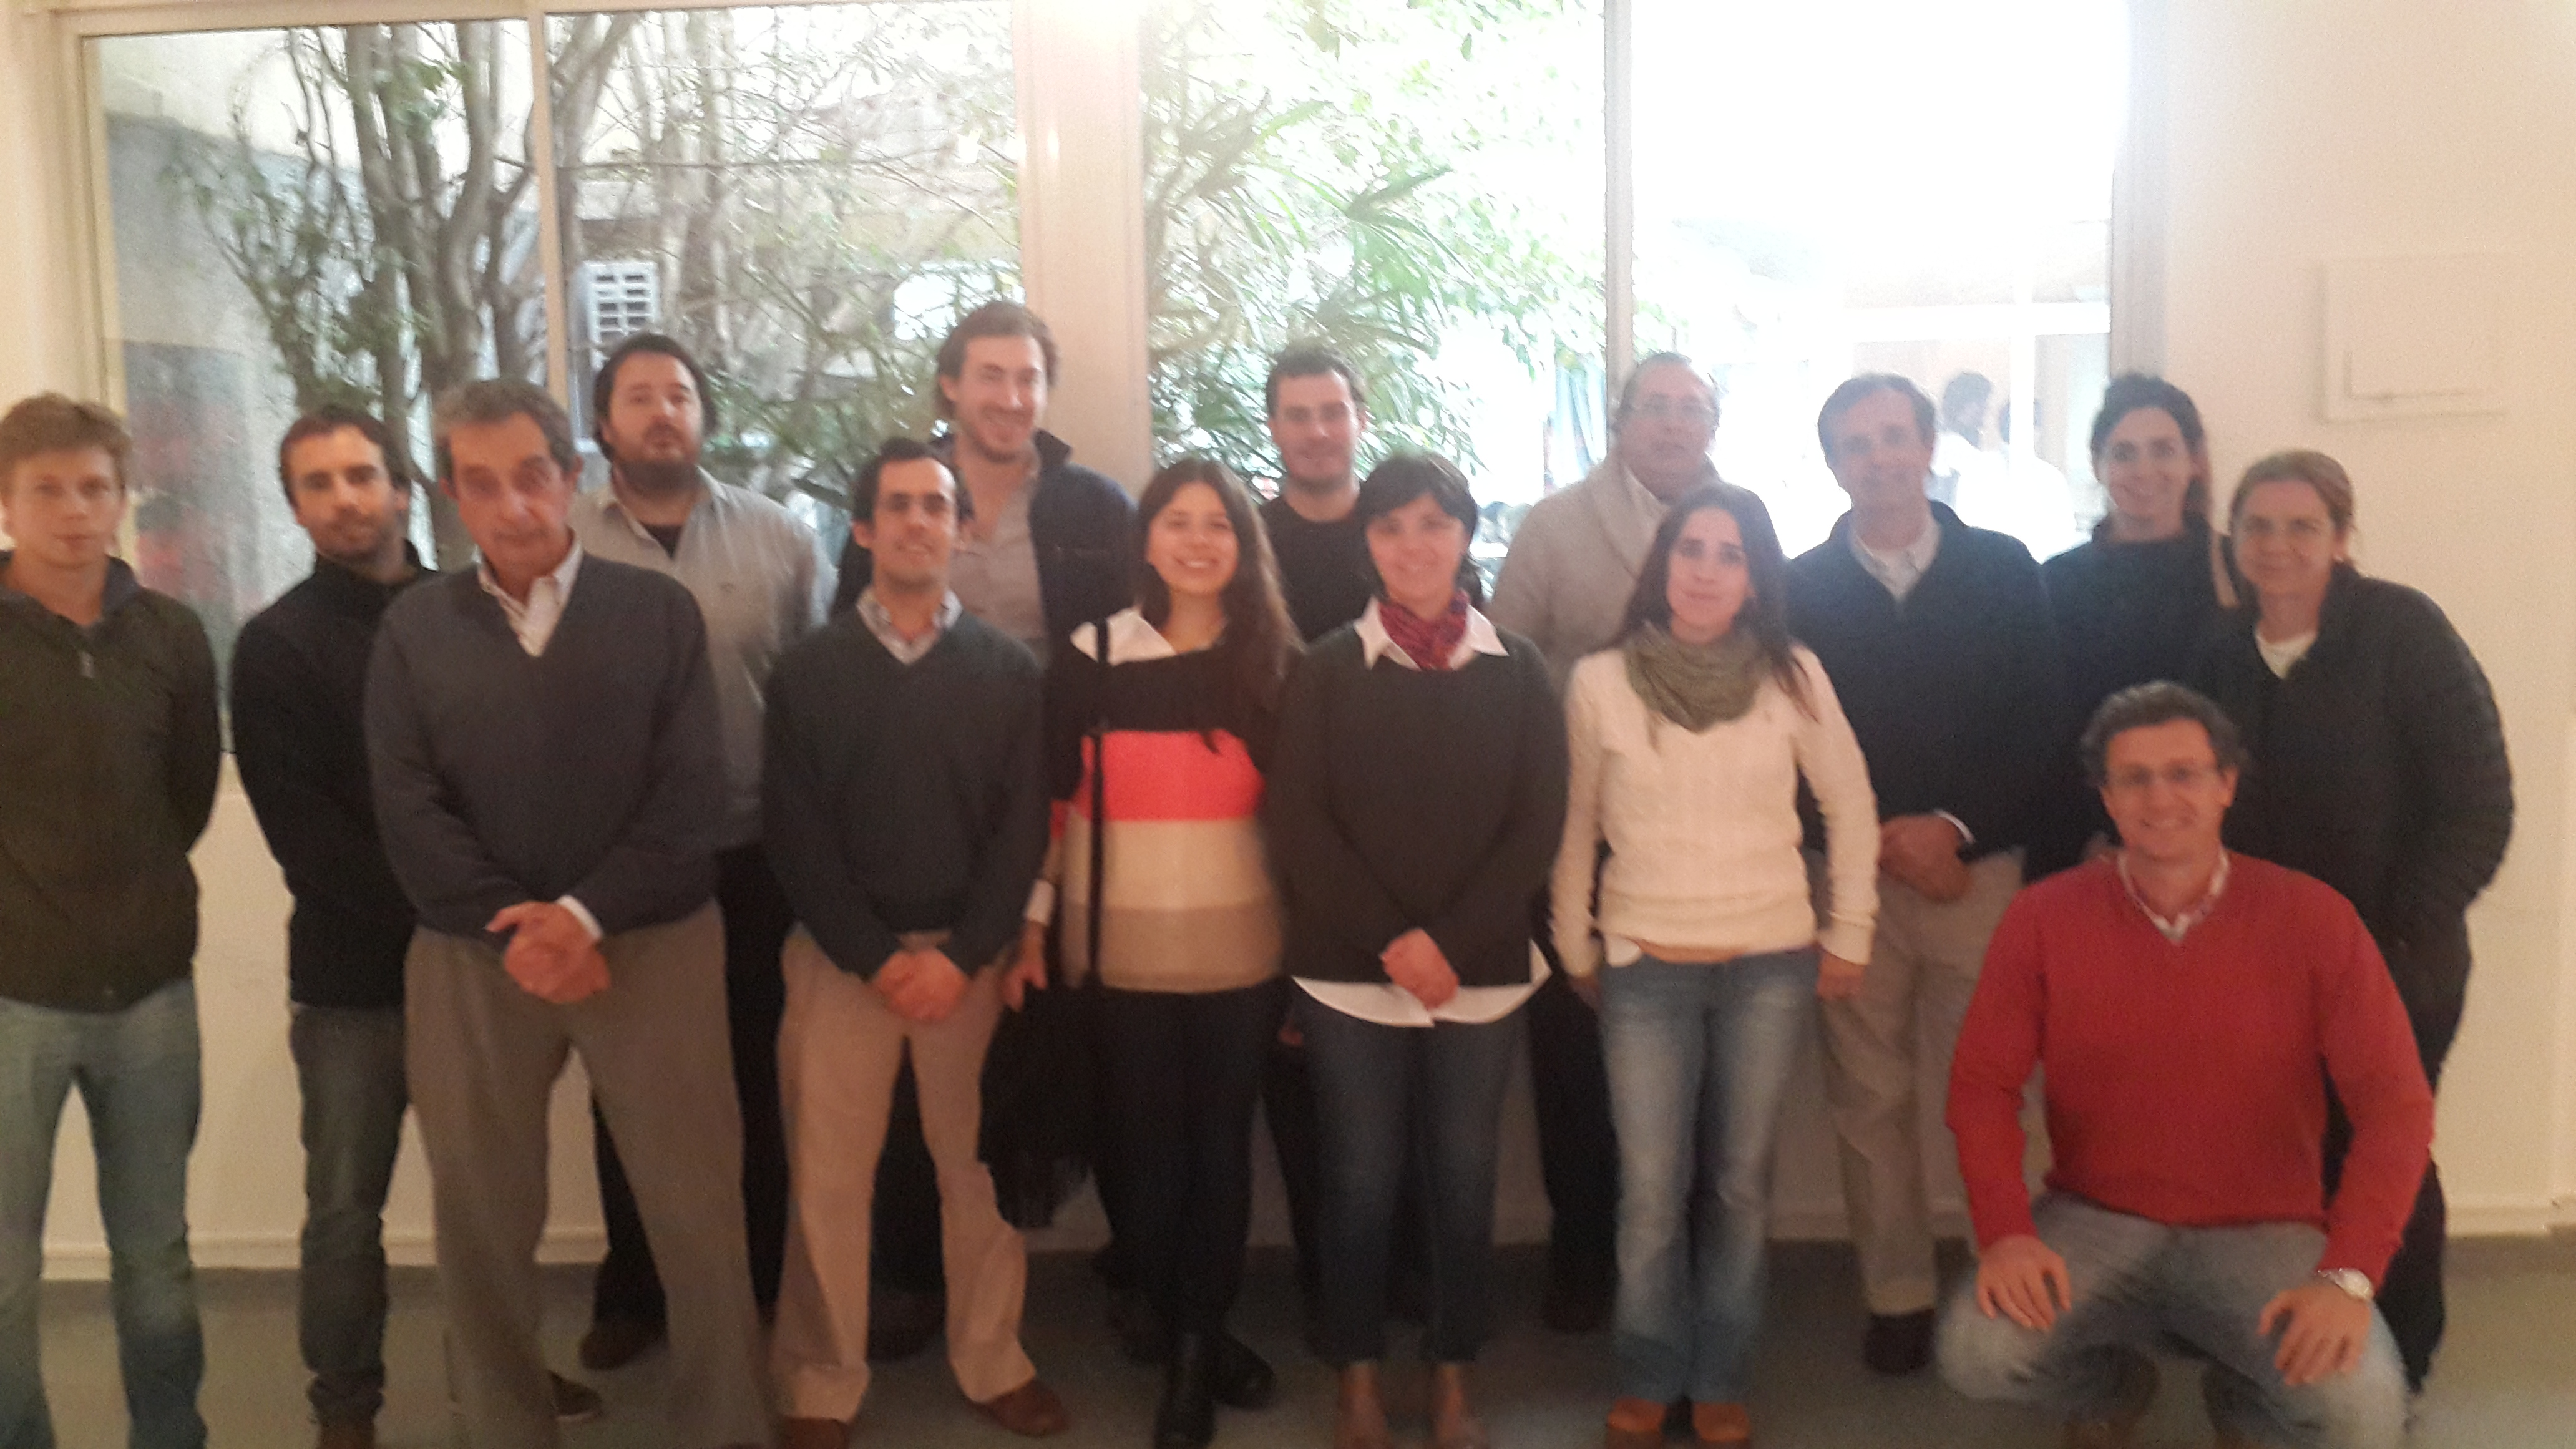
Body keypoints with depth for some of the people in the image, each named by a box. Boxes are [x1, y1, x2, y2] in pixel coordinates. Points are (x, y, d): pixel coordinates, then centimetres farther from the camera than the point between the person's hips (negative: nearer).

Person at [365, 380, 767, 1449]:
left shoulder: (658, 610, 2)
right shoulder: (412, 627, 6)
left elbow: (694, 793, -4)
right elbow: (409, 811, -1)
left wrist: (585, 915, -13)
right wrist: (514, 929, -12)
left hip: (653, 941, -1)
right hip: (473, 953, 2)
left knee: (698, 1207, 2)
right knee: (481, 1217, 10)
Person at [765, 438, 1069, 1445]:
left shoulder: (1007, 670, 5)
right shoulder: (808, 670, 3)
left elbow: (1024, 826, -1)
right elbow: (795, 833, -3)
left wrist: (961, 955, -11)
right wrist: (878, 956, -11)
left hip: (971, 954, 1)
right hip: (841, 956, 0)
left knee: (980, 1167, 6)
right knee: (826, 1176, 3)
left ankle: (993, 1362, 23)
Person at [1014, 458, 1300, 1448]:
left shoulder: (1275, 665, 3)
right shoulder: (1089, 660, 0)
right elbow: (1049, 800, 3)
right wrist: (1031, 929, -1)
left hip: (1244, 954, 1)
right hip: (1125, 955, 0)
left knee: (1222, 1147, 7)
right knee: (1149, 1151, 6)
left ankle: (1194, 1347, 23)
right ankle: (1195, 1339, 25)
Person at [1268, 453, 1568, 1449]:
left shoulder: (1518, 670, 4)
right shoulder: (1327, 669, 1)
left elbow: (1538, 822, -1)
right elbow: (1296, 820, -4)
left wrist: (1450, 941, -11)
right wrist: (1392, 939, -13)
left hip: (1483, 971, 1)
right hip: (1349, 971, -1)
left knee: (1463, 1178, 7)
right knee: (1361, 1177, 5)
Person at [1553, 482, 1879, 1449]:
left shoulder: (1794, 678, -2)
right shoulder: (1600, 681, -5)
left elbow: (1852, 809, 8)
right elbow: (1576, 828, 5)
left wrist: (1850, 934, 9)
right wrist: (1575, 949, 9)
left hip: (1771, 968, 1)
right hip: (1645, 971, -1)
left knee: (1740, 1186, 8)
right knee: (1651, 1194, 0)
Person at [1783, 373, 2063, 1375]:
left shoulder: (2004, 569, 6)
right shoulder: (1799, 587, 5)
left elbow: (2039, 725, 1)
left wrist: (1956, 827, -11)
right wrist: (1882, 840, -9)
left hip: (1979, 867, 0)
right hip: (1850, 874, 0)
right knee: (1869, 1097, 5)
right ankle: (1898, 1294, 15)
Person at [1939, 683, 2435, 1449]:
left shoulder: (2313, 918, -8)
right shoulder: (2042, 918, -6)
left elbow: (2394, 1102, -10)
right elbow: (1984, 1084, -5)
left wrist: (2347, 1275, -22)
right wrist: (2007, 1231, -21)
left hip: (2263, 1232, 0)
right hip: (2096, 1220, 1)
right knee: (1976, 1352, -25)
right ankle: (2106, 1386, 15)